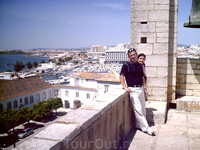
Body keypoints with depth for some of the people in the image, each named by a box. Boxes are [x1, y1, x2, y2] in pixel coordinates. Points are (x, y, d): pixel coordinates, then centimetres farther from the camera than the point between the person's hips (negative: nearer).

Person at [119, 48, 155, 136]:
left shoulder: (140, 65, 13)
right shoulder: (126, 65, -6)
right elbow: (121, 77, -9)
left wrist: (144, 87, 12)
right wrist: (125, 87, -19)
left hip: (140, 88, 7)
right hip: (133, 89, -7)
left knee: (143, 108, 12)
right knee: (138, 109, -6)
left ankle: (139, 125, 26)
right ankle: (146, 128, 0)